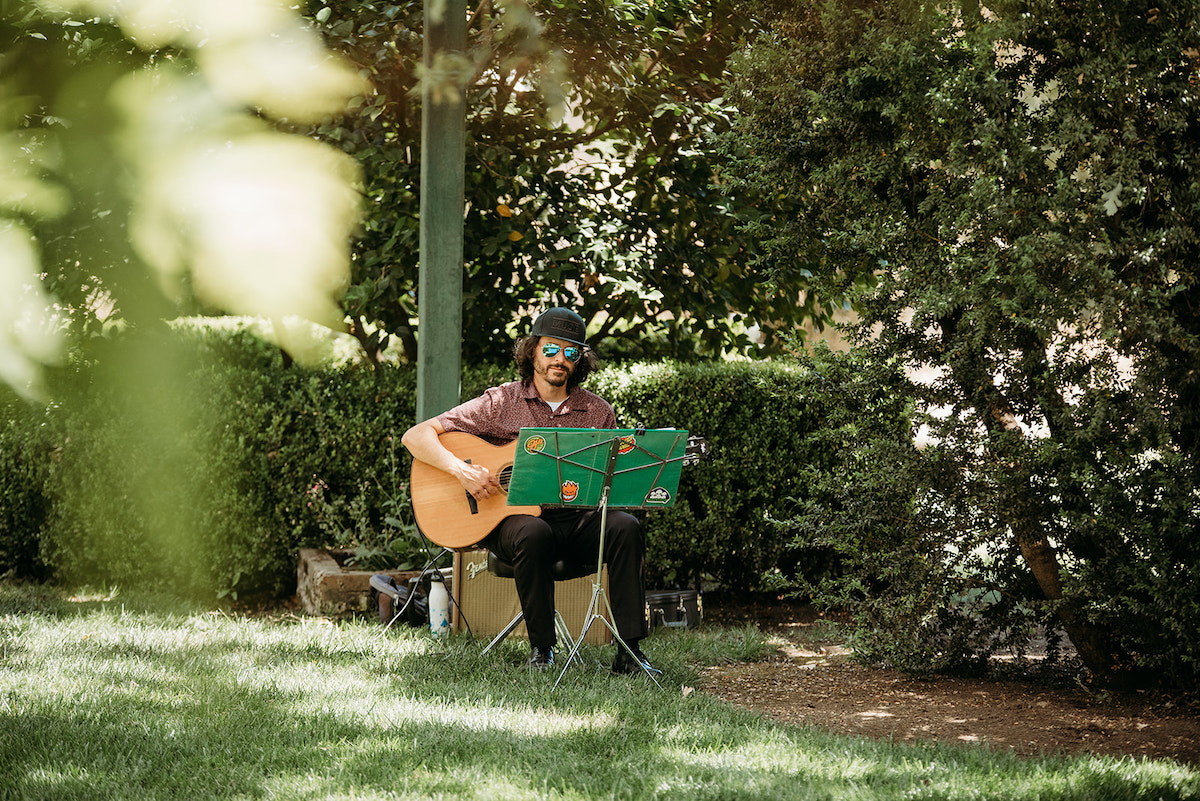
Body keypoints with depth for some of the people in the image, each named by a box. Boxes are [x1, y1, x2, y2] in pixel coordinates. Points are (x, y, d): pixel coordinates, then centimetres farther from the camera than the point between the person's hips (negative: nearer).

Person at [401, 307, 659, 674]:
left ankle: (629, 650, -27)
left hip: (576, 520, 3)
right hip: (513, 517, -3)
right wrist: (461, 469, -18)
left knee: (625, 527, -28)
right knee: (533, 533, -38)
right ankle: (541, 647, -21)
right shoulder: (501, 403, 3)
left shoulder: (597, 412, 12)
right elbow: (415, 436, -1)